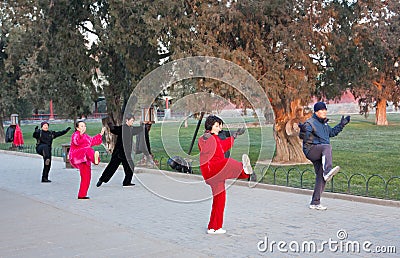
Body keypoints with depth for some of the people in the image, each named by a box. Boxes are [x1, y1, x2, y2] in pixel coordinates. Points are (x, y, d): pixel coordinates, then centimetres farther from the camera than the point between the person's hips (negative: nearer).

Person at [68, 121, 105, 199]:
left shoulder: (86, 136, 24)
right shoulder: (75, 135, -1)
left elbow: (93, 141, 38)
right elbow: (76, 142, -23)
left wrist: (101, 134, 34)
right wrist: (80, 134, -39)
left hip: (84, 160, 8)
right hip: (76, 157, -8)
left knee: (86, 177, 4)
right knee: (88, 150, -37)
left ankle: (82, 195, 13)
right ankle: (95, 159, -71)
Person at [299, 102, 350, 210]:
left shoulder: (324, 123, 20)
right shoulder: (310, 123, -7)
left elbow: (332, 132, 37)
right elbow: (304, 138, -19)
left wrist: (342, 124, 36)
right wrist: (303, 131, -40)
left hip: (321, 155, 8)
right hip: (311, 150, -8)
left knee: (321, 178, 2)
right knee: (327, 147, -35)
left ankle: (315, 203, 8)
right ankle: (327, 171, -52)